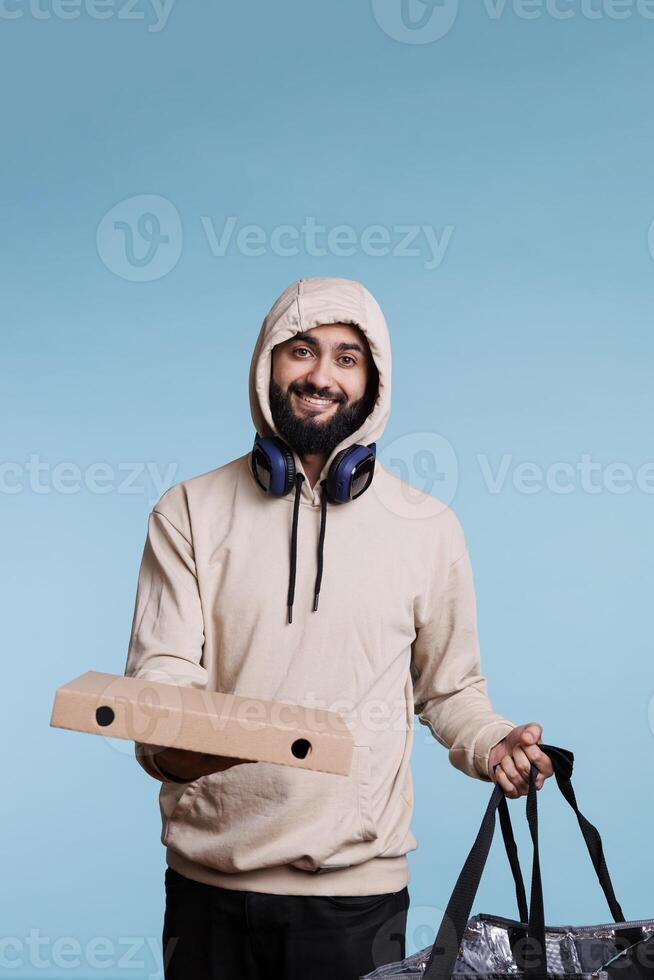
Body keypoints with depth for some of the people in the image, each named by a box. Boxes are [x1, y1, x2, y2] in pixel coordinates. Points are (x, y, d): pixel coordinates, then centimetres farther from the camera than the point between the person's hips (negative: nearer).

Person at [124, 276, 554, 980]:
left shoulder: (428, 527, 2)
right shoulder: (189, 513, 1)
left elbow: (447, 688, 10)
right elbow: (160, 668, -6)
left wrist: (492, 744, -10)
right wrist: (168, 745, -28)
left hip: (357, 882, 0)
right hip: (208, 878, 1)